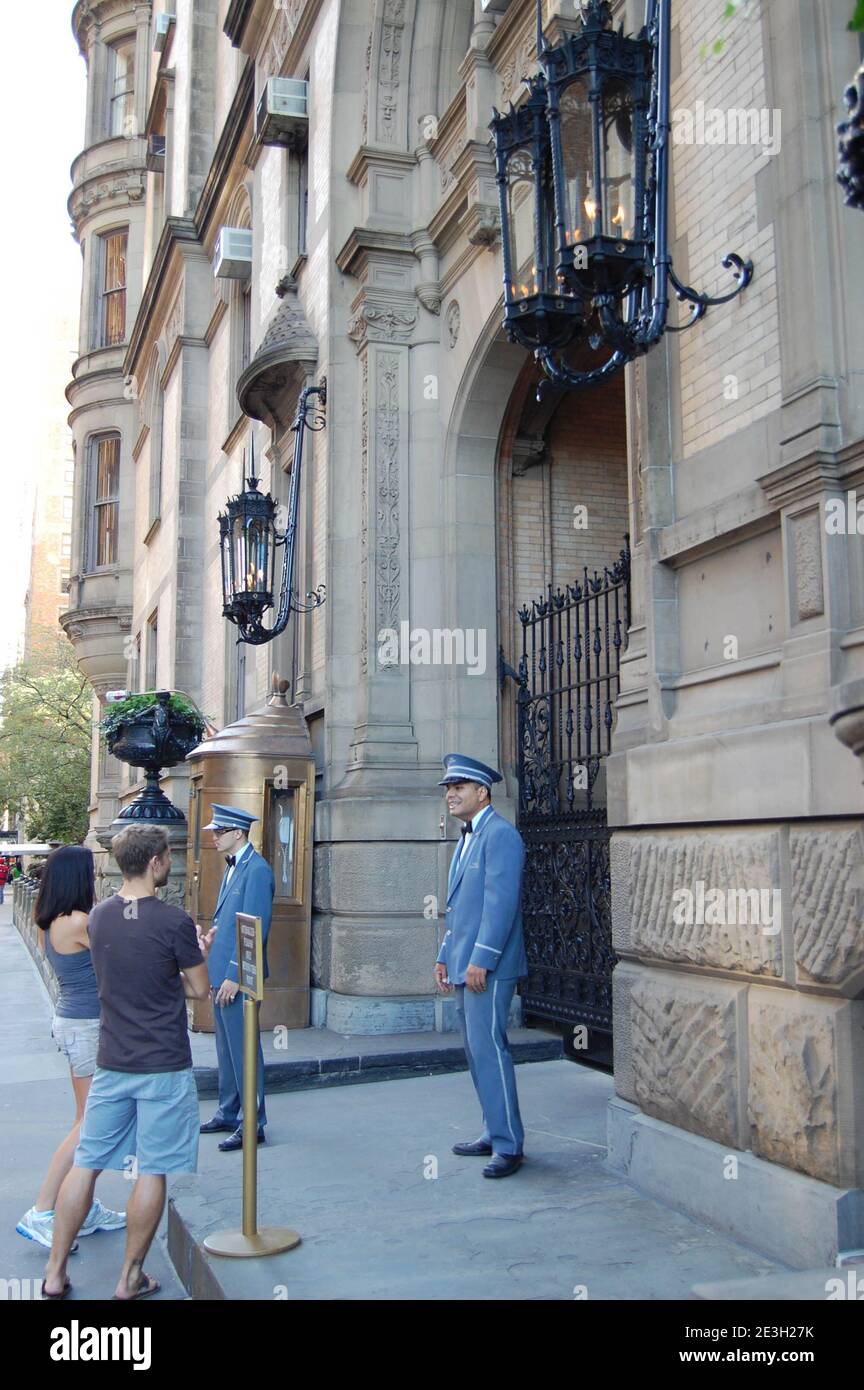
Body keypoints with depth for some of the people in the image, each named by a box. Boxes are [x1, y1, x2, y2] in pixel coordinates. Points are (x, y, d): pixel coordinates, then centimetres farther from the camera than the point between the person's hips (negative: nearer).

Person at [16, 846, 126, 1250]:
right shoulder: (78, 922, -21)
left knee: (89, 1121, 16)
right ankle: (41, 1214, 3)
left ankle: (86, 1210, 25)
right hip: (87, 1026, -9)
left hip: (71, 1019, 9)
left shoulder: (51, 924, 6)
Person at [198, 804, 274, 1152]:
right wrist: (214, 971, 16)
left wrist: (234, 976, -20)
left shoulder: (257, 870, -17)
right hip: (220, 973, 10)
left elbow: (255, 929, -20)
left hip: (237, 977, -10)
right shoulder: (232, 867, 14)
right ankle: (228, 1113, 28)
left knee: (243, 1049, -2)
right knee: (226, 1048, 17)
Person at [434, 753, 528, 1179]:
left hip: (488, 967, -10)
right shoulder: (467, 839, 19)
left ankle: (508, 1146, -1)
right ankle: (494, 1133, 21)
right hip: (464, 966, 10)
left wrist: (480, 959, -22)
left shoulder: (500, 834, -12)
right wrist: (445, 956, 20)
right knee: (477, 1051, 13)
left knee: (488, 1049, -8)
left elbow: (501, 901, -19)